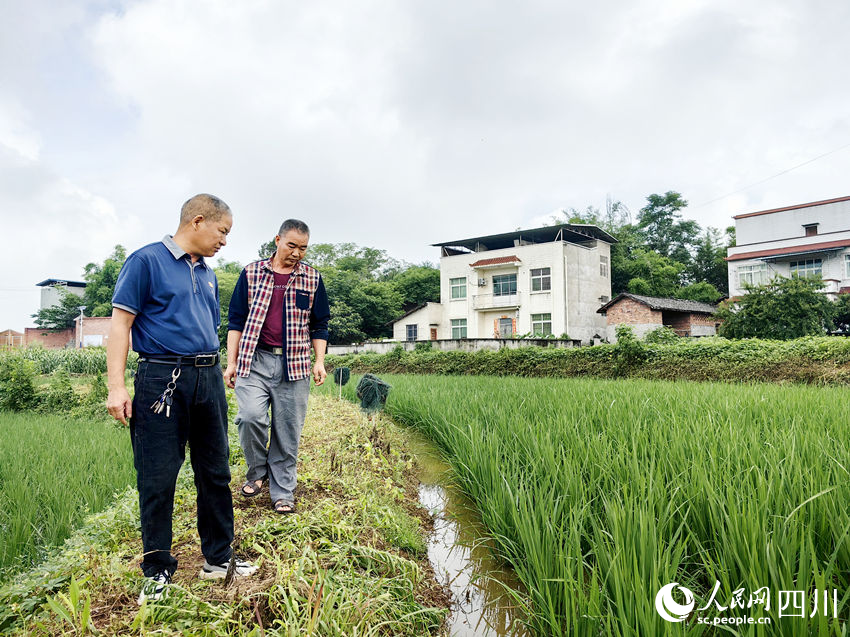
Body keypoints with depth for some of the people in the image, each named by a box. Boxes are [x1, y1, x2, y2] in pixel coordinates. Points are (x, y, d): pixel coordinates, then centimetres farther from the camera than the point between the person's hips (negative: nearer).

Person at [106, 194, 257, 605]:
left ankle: (218, 558, 25)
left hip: (208, 379, 7)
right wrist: (116, 385, -14)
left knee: (215, 472, 11)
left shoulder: (207, 274, 16)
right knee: (157, 478, 2)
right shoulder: (147, 260, -4)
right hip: (162, 380, -7)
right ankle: (157, 571, 19)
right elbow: (121, 323, -7)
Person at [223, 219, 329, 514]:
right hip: (254, 361, 0)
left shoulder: (312, 279, 9)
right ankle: (257, 471, 8)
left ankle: (282, 492, 18)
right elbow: (236, 320, 8)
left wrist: (319, 362, 5)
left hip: (295, 365, 1)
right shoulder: (251, 273, 7)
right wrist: (231, 363, 3)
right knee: (250, 416, -19)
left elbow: (319, 325, 15)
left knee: (288, 431, 3)